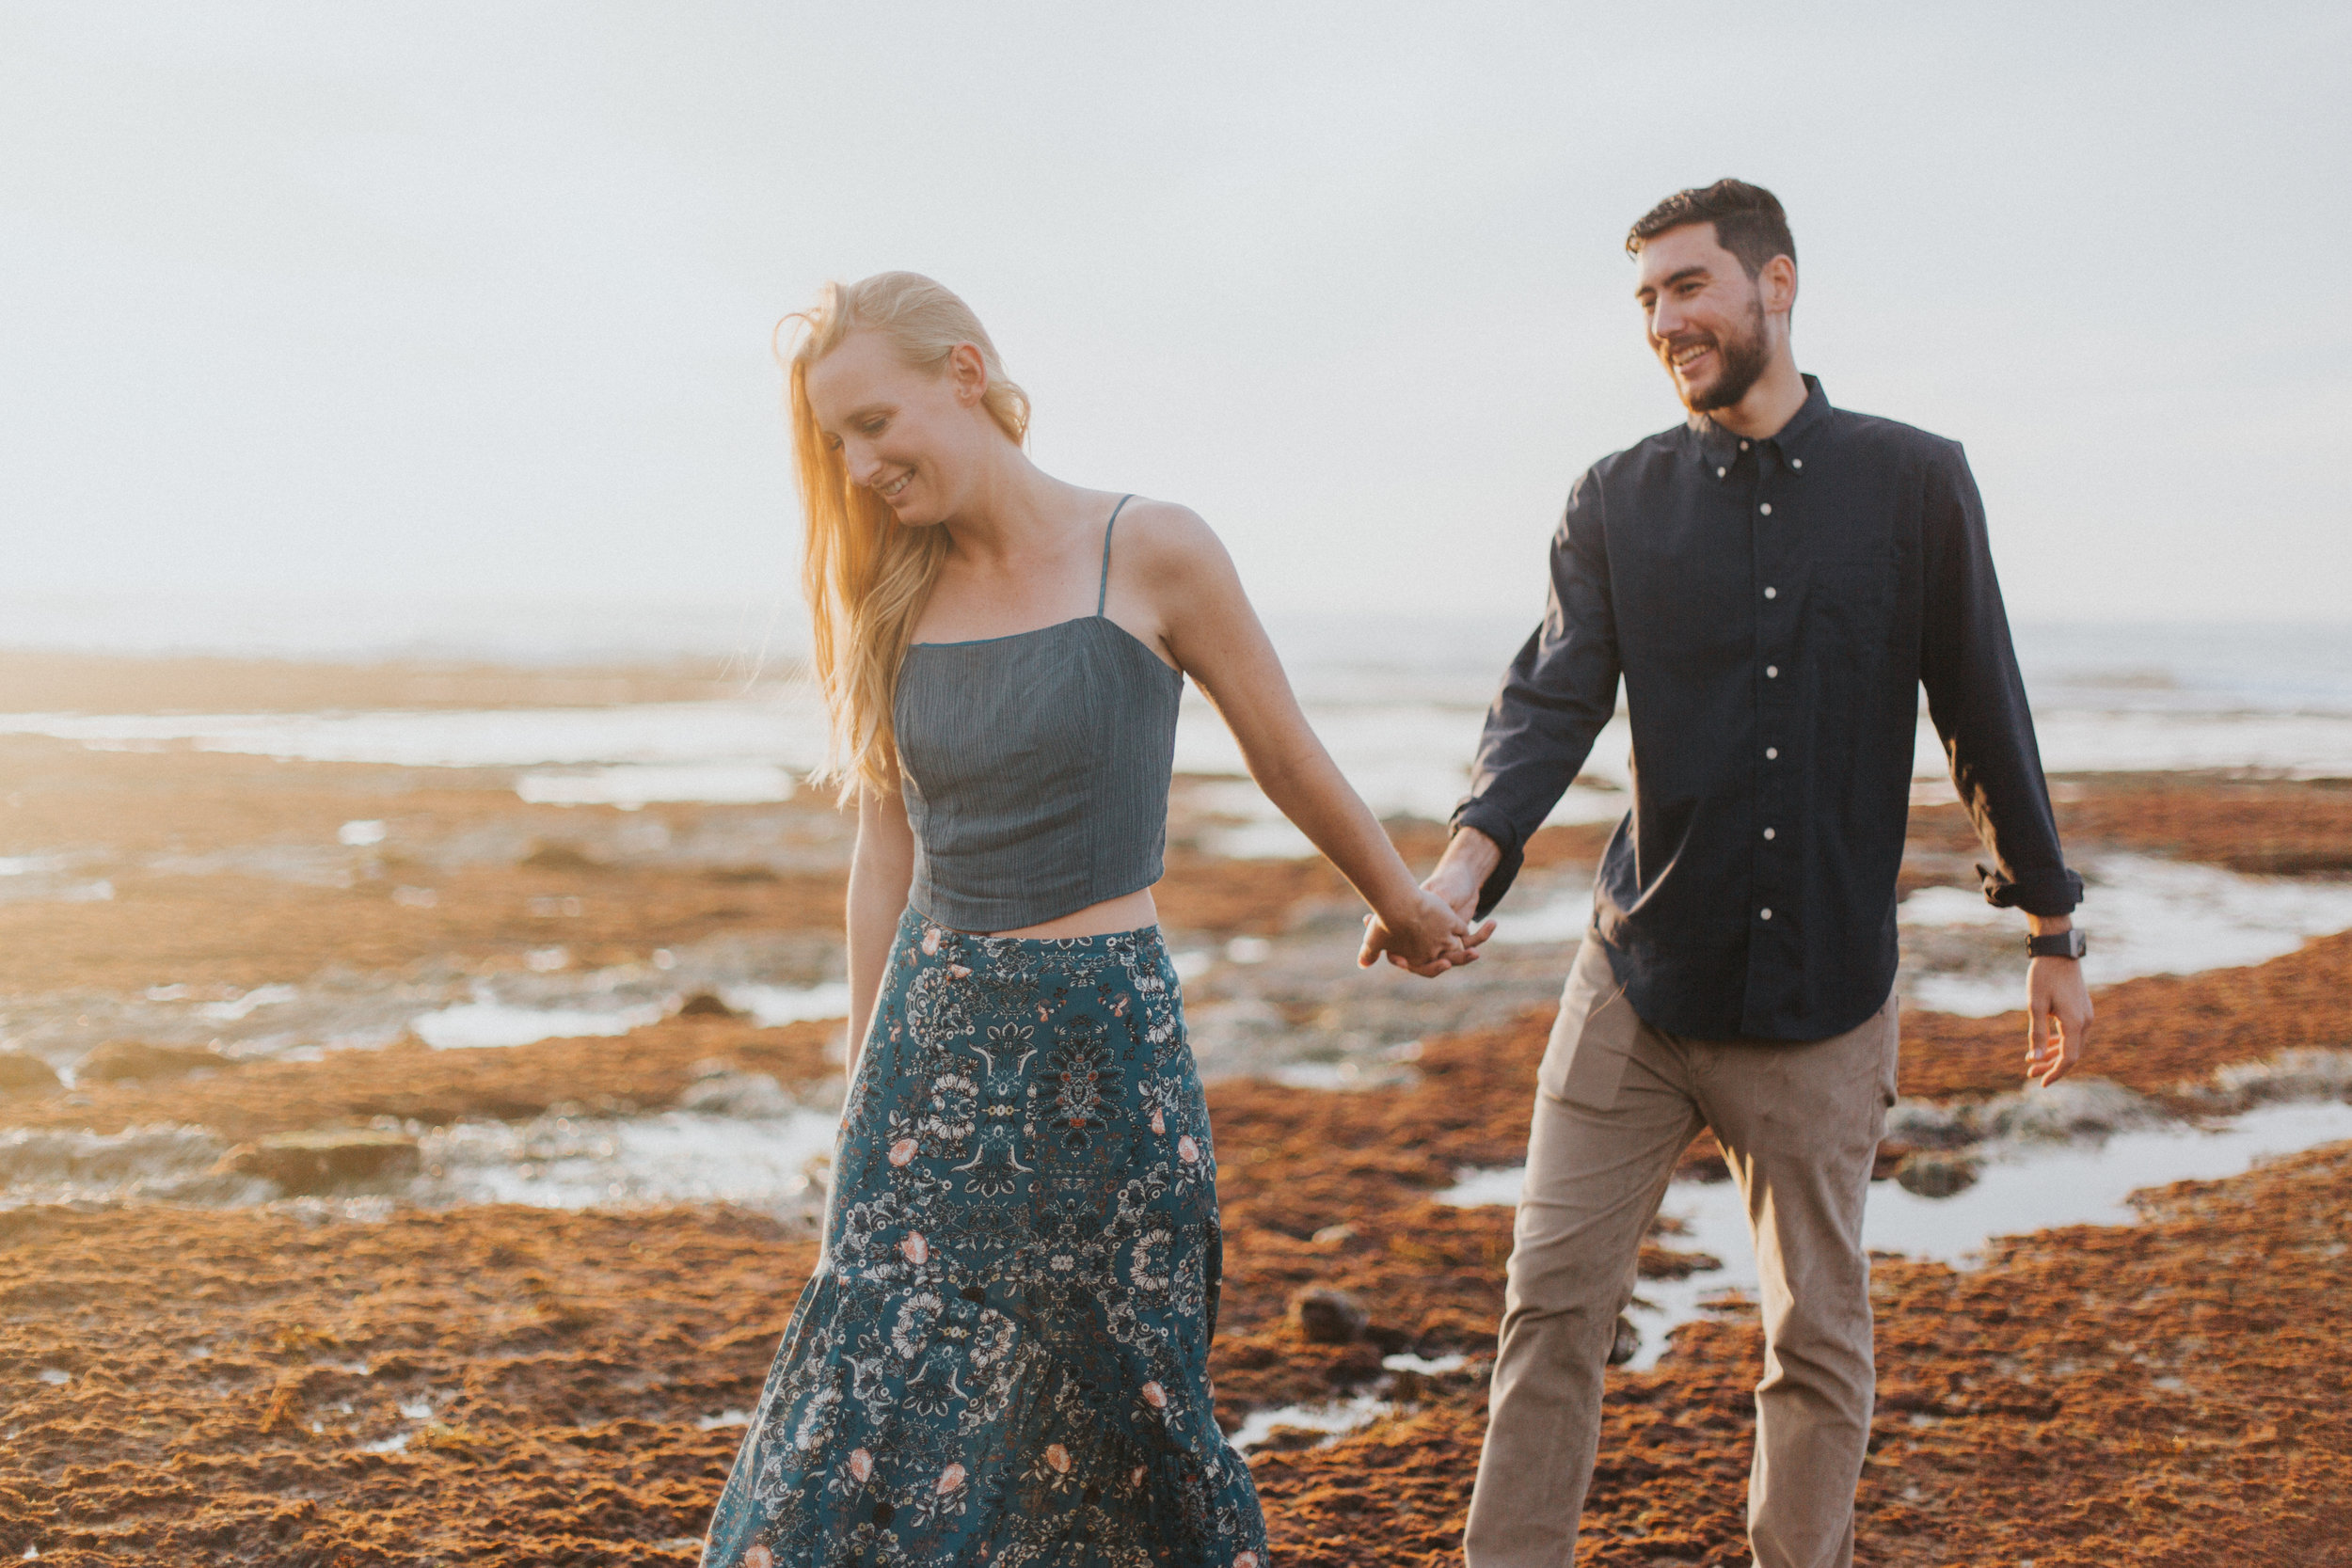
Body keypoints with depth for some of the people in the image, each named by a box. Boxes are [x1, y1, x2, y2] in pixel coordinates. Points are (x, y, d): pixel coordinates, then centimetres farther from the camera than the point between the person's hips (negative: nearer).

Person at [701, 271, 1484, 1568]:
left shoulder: (1151, 556, -9)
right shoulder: (895, 601, 4)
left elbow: (1287, 761, 3)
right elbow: (887, 854, 10)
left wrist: (1405, 909, 15)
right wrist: (863, 1084, 13)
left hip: (1104, 1036, -3)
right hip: (933, 1037, 4)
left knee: (1119, 1403, 9)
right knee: (875, 1394, 2)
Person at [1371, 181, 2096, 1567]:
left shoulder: (1915, 482, 1)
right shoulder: (1618, 501, 4)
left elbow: (1987, 718, 5)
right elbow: (1554, 698, -6)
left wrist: (2055, 929, 9)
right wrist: (1472, 855, -25)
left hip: (1826, 986, -1)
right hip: (1638, 982, 1)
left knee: (1819, 1337, 8)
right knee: (1554, 1302, -1)